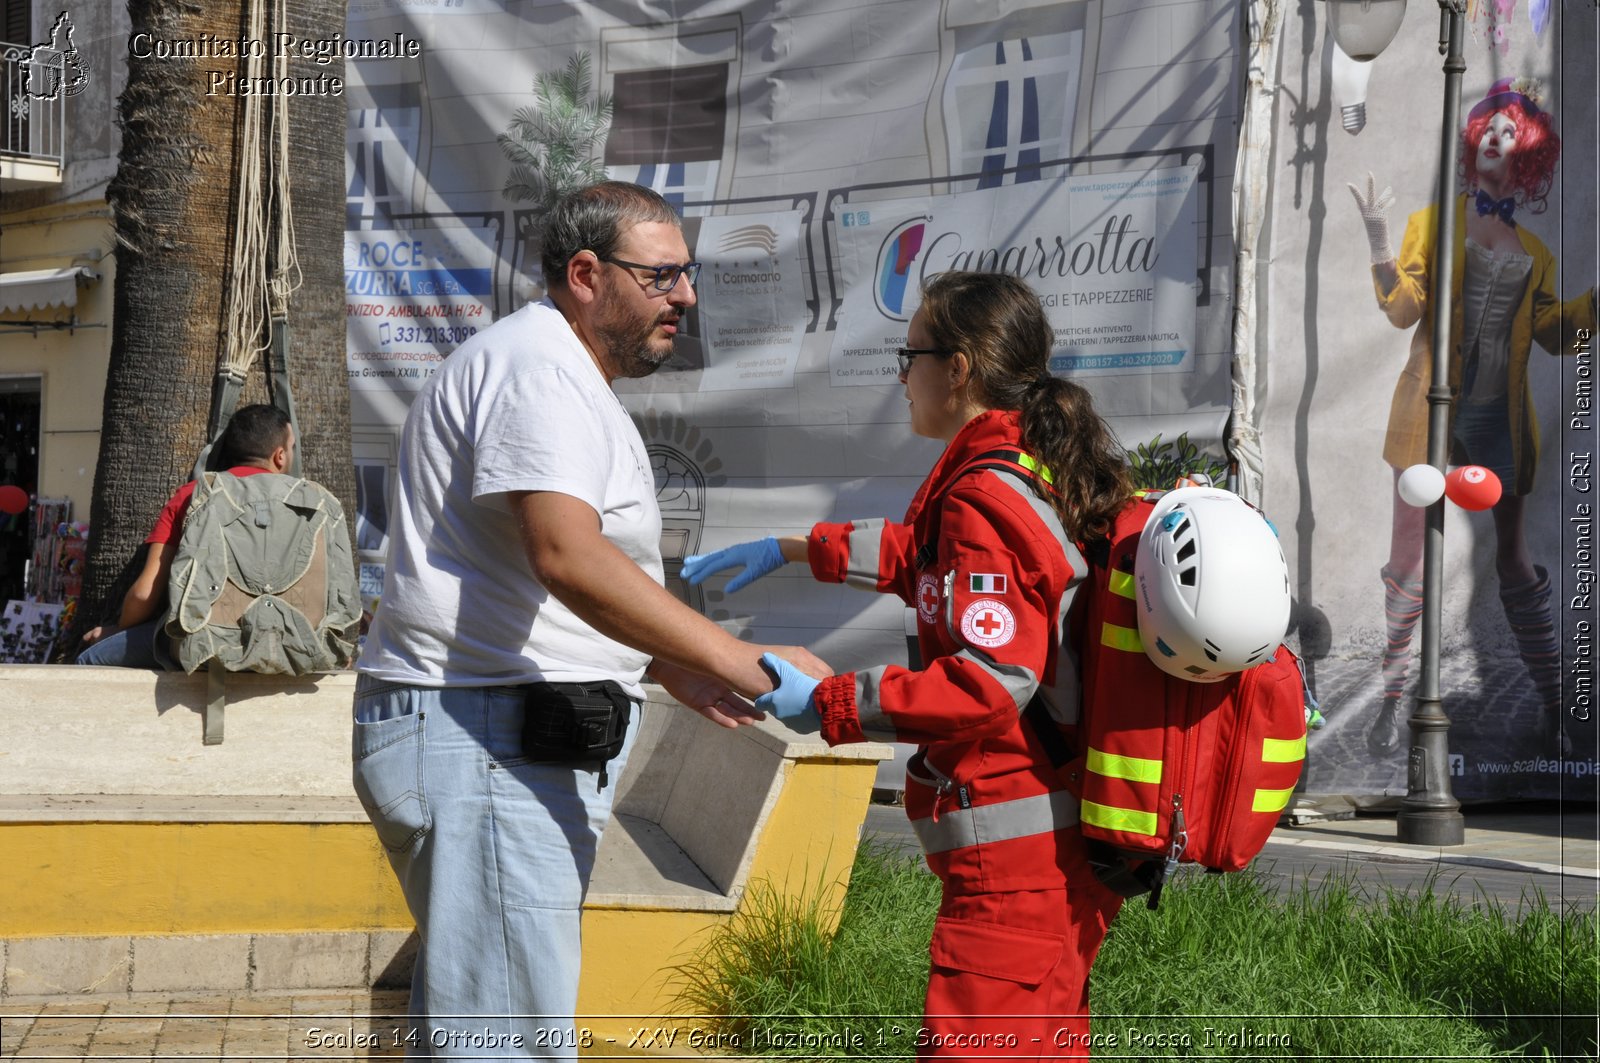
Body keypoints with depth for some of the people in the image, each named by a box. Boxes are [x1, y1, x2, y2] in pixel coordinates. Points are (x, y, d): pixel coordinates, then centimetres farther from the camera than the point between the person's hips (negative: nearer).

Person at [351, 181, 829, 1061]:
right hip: (480, 747, -11)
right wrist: (741, 663, -30)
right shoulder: (535, 368, -14)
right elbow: (568, 558, -28)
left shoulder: (564, 376, 22)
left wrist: (669, 668, 17)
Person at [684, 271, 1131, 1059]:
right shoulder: (1040, 476, 14)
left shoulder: (986, 499, -18)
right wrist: (790, 550, 34)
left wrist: (826, 700, -22)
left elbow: (991, 683, -26)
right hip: (1061, 845, 11)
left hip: (1016, 858, -11)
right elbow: (921, 553, 32)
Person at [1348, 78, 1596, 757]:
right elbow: (1403, 310, -4)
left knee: (1514, 560, 6)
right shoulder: (1433, 223, 8)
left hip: (1500, 420, 3)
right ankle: (1393, 704, 1)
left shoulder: (1533, 253, 16)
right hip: (1433, 412, -3)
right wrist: (1380, 243, -17)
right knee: (1412, 560, -6)